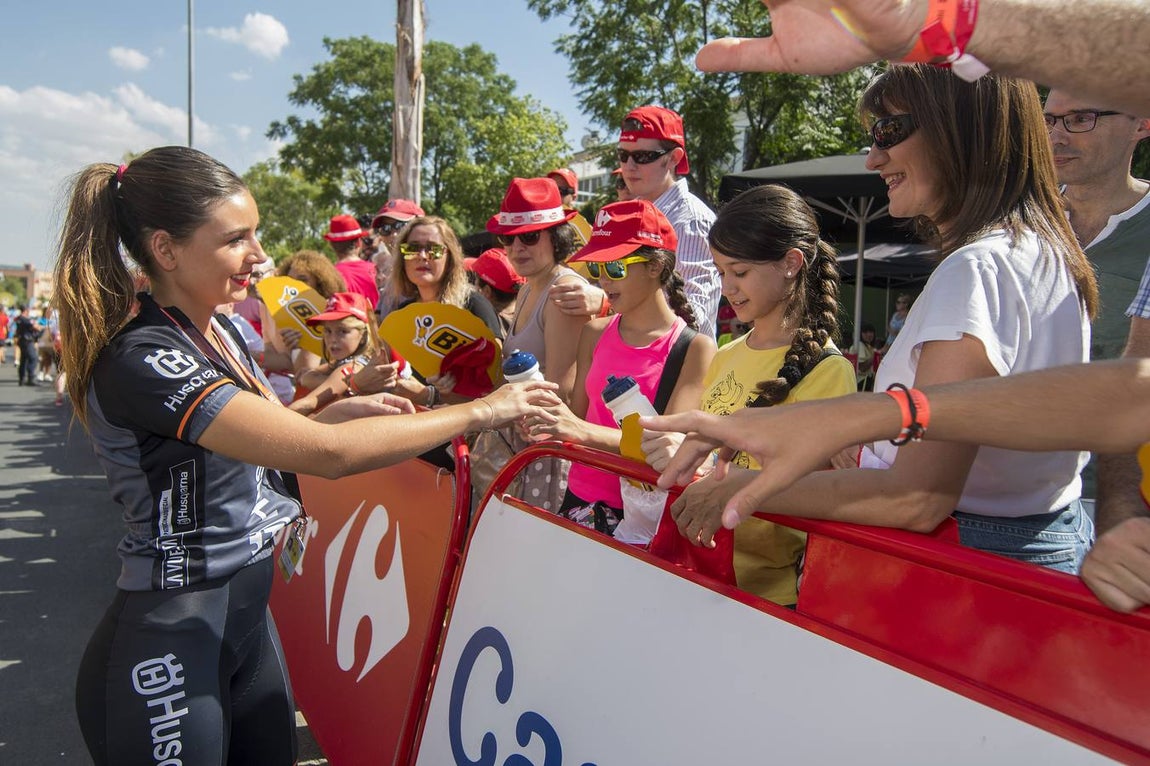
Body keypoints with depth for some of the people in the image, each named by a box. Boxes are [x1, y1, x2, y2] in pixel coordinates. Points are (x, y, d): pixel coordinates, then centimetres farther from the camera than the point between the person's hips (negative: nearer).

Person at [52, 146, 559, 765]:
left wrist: (348, 407, -5)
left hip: (246, 615, 8)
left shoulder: (217, 334, 3)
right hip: (165, 649, -8)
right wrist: (480, 411, -24)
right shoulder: (141, 359, -25)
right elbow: (329, 454, -31)